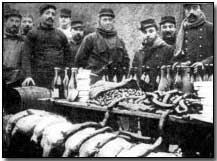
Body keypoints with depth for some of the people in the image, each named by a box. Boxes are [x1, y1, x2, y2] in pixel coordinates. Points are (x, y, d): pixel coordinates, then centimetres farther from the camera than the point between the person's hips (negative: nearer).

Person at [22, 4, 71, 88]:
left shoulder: (60, 35, 14)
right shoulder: (32, 34, 6)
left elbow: (67, 55, 18)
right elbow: (27, 56, -1)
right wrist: (29, 76, -14)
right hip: (39, 78, -2)